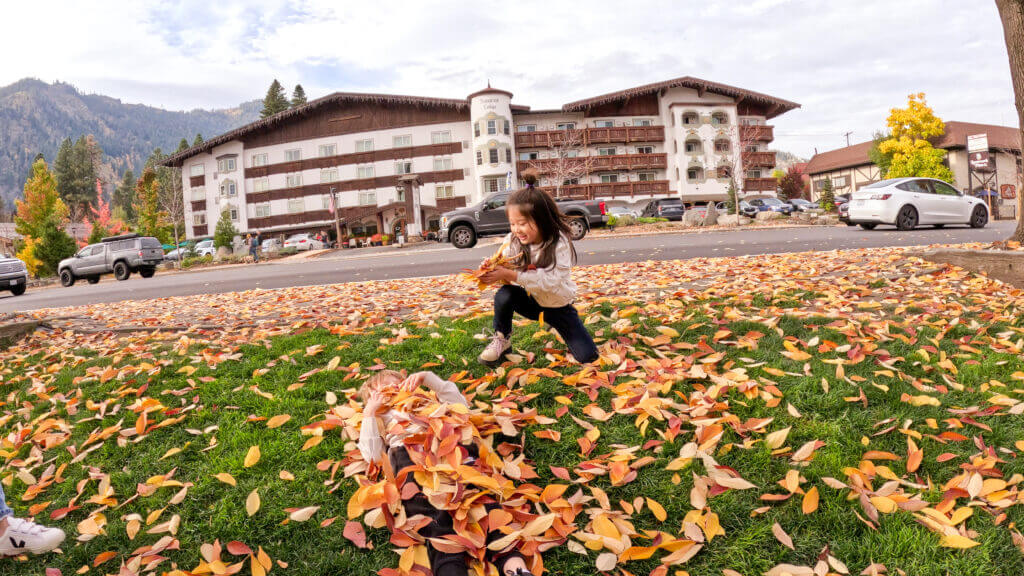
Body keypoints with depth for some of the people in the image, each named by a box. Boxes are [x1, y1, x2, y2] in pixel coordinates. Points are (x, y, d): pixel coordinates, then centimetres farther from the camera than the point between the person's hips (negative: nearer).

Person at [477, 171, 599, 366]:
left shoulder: (559, 242, -26)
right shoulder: (512, 241, -14)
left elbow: (551, 280, -38)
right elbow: (505, 274, -16)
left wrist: (511, 274, -45)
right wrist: (492, 272, -40)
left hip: (558, 306, -2)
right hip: (530, 301, 2)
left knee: (587, 356, -9)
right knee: (504, 295, -31)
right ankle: (502, 340, -5)